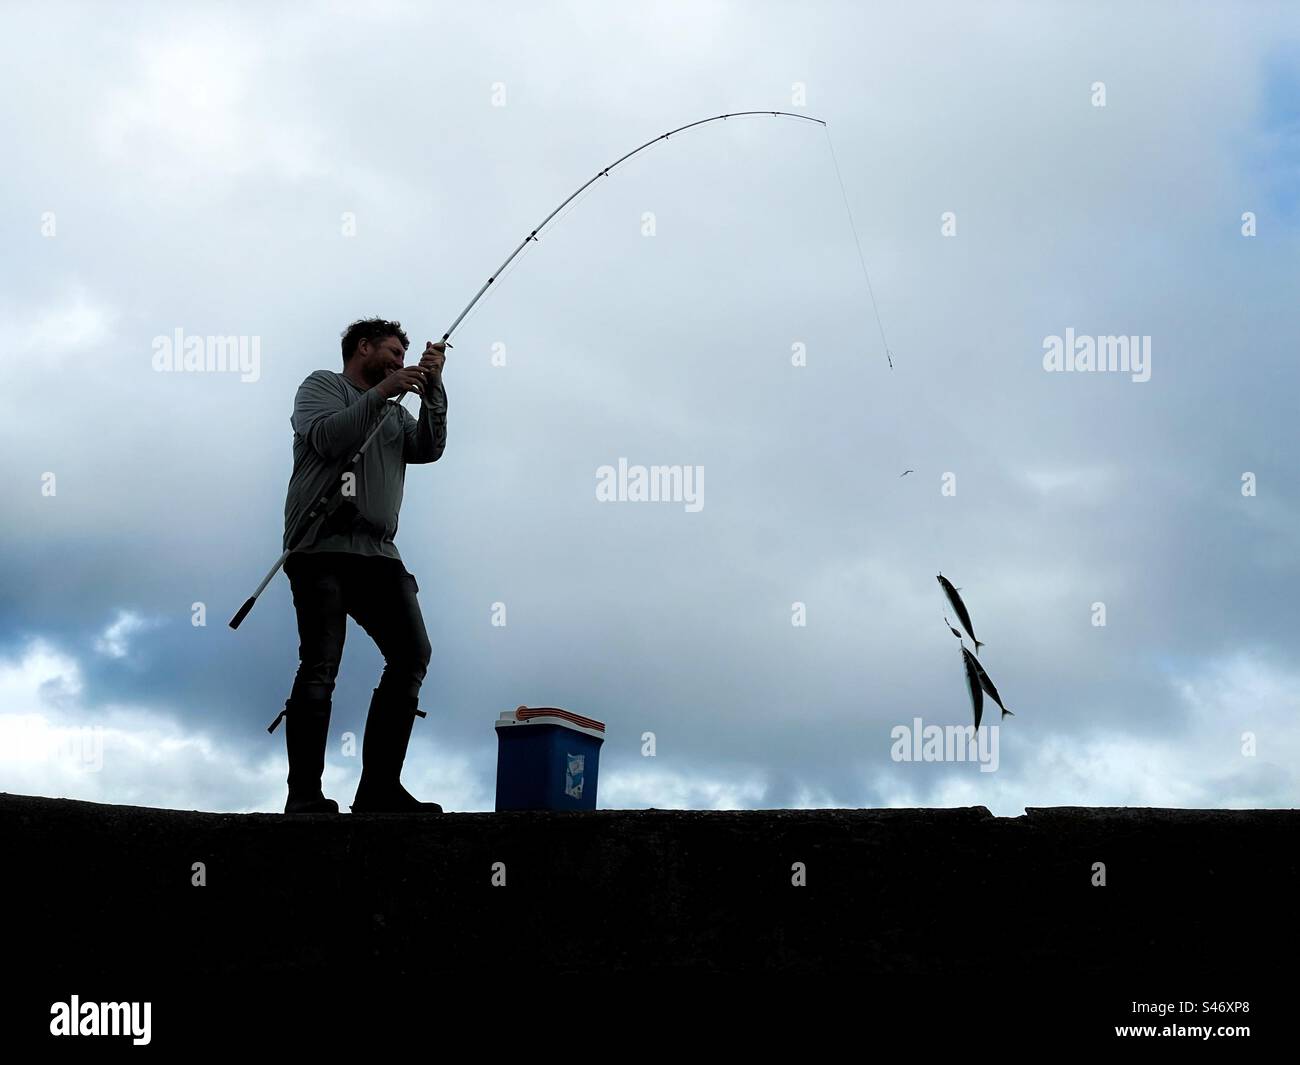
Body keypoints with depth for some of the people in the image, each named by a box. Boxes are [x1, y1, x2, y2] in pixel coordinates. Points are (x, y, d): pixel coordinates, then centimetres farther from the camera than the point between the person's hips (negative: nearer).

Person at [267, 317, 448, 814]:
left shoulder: (395, 413, 29)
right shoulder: (322, 385, 13)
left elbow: (428, 448, 10)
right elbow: (326, 438, -7)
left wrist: (431, 388, 2)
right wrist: (382, 393, -10)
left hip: (377, 552, 6)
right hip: (323, 546, -6)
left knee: (412, 654, -7)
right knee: (320, 666, -12)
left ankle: (379, 787, -5)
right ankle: (305, 798, -11)